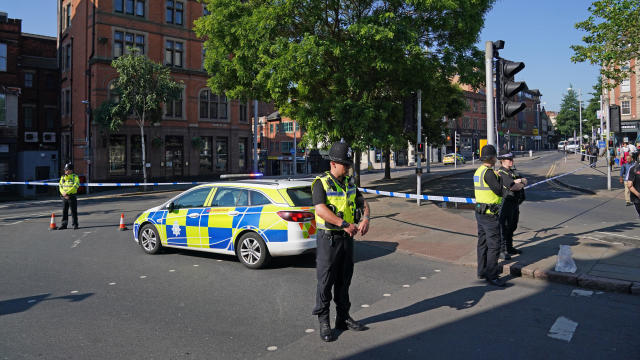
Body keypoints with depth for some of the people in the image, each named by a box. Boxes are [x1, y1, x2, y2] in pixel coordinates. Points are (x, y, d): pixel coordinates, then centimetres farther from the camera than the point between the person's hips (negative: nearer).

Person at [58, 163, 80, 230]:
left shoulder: (75, 177, -3)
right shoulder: (63, 177, 12)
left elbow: (75, 186, -15)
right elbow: (60, 187, 7)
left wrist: (67, 192, -20)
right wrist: (63, 193, -11)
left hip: (72, 196, -4)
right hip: (64, 197, 4)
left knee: (73, 211, 0)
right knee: (64, 211, 8)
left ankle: (75, 225, 7)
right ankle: (64, 225, 14)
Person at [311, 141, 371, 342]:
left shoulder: (349, 183, 10)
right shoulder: (321, 183, -11)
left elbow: (362, 203, 11)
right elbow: (321, 210, -24)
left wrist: (365, 219, -11)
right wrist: (345, 225, -29)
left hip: (347, 238, 7)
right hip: (329, 238, -6)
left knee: (344, 280, 14)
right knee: (325, 281, 1)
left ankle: (343, 318, 26)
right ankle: (323, 322, 13)